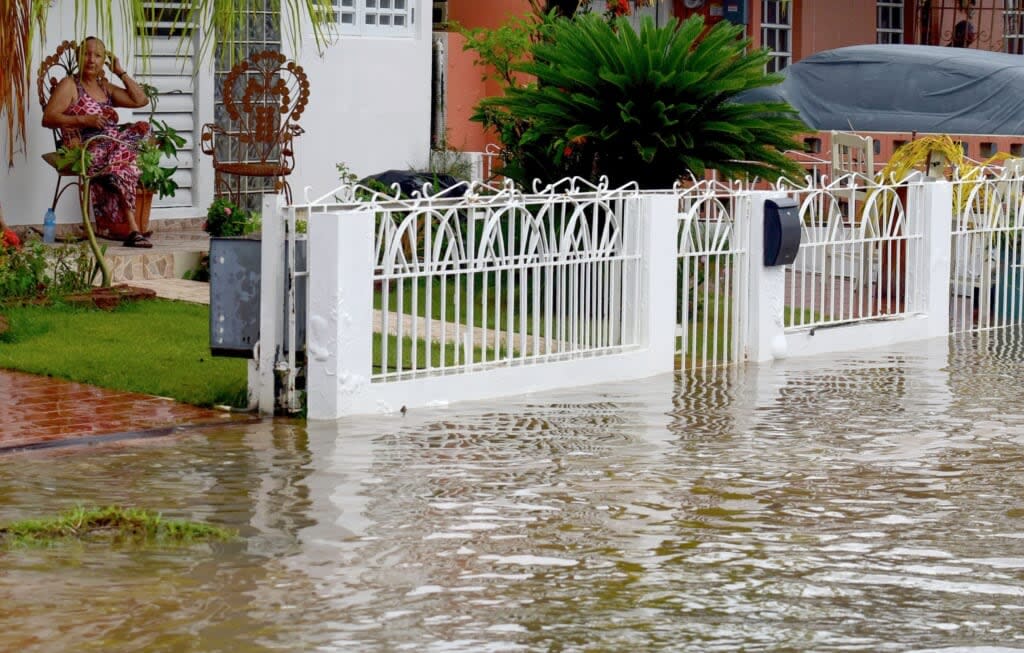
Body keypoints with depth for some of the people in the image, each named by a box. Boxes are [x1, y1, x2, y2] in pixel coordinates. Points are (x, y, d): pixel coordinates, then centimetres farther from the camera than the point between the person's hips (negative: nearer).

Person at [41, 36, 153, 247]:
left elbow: (141, 100, 17)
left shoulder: (106, 88, 26)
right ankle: (131, 228, -36)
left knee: (142, 128, -18)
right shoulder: (70, 85, 6)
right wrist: (84, 120, -15)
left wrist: (120, 73, 17)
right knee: (123, 153, -31)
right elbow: (48, 118, -5)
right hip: (83, 149, -7)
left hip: (109, 145, 7)